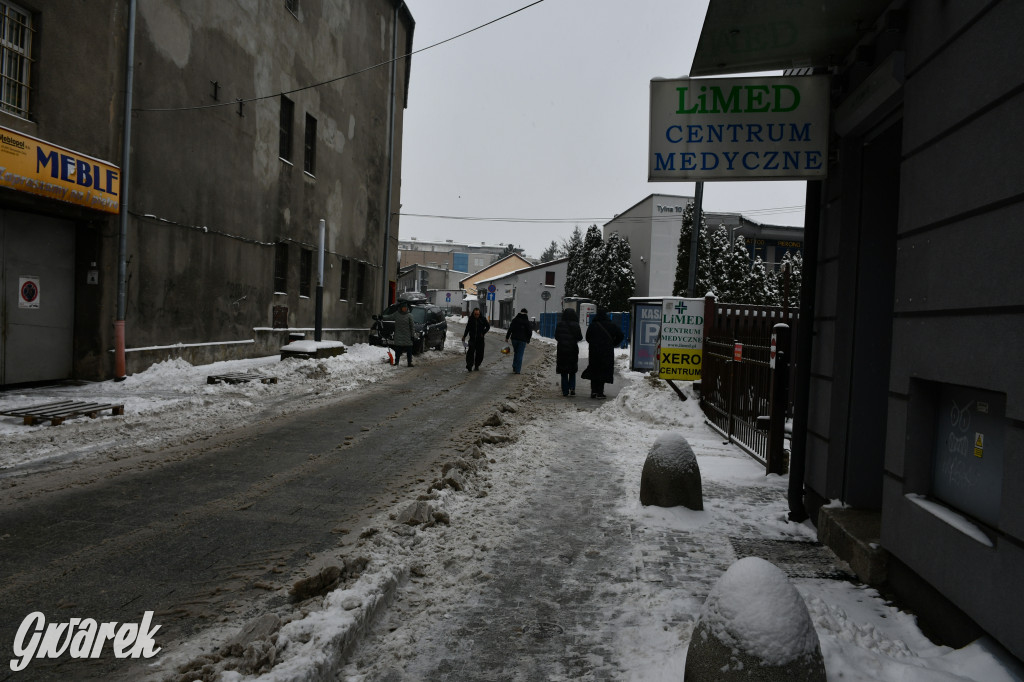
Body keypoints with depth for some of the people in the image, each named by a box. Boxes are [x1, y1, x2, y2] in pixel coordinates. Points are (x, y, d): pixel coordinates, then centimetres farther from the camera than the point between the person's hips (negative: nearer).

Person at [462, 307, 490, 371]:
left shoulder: (483, 319, -3)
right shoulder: (471, 319, 1)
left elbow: (488, 326, 8)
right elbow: (467, 328, 11)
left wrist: (483, 333, -3)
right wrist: (464, 336, 11)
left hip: (480, 339, 0)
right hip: (472, 339, 0)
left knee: (480, 353, 5)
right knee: (470, 352, -11)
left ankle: (477, 366, 21)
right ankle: (469, 367, -11)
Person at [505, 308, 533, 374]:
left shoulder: (515, 320, 1)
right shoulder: (527, 321, -3)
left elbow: (510, 329, -3)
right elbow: (530, 332, -2)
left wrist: (507, 337, 2)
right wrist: (528, 339, 10)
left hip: (514, 339, 2)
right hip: (522, 340, -2)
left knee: (515, 353, 19)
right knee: (520, 355, 1)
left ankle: (514, 367, 14)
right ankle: (517, 370, -1)